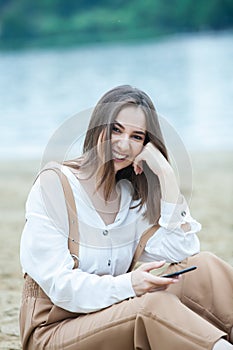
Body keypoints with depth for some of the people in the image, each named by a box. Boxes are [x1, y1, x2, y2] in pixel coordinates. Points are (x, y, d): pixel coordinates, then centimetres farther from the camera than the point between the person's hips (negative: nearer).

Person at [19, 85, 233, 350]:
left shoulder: (132, 195, 9)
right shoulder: (53, 185, -8)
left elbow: (181, 256, -7)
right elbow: (58, 284, -17)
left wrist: (167, 178, -10)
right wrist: (126, 286, -32)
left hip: (113, 321, 6)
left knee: (202, 267, -15)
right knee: (153, 306, -34)